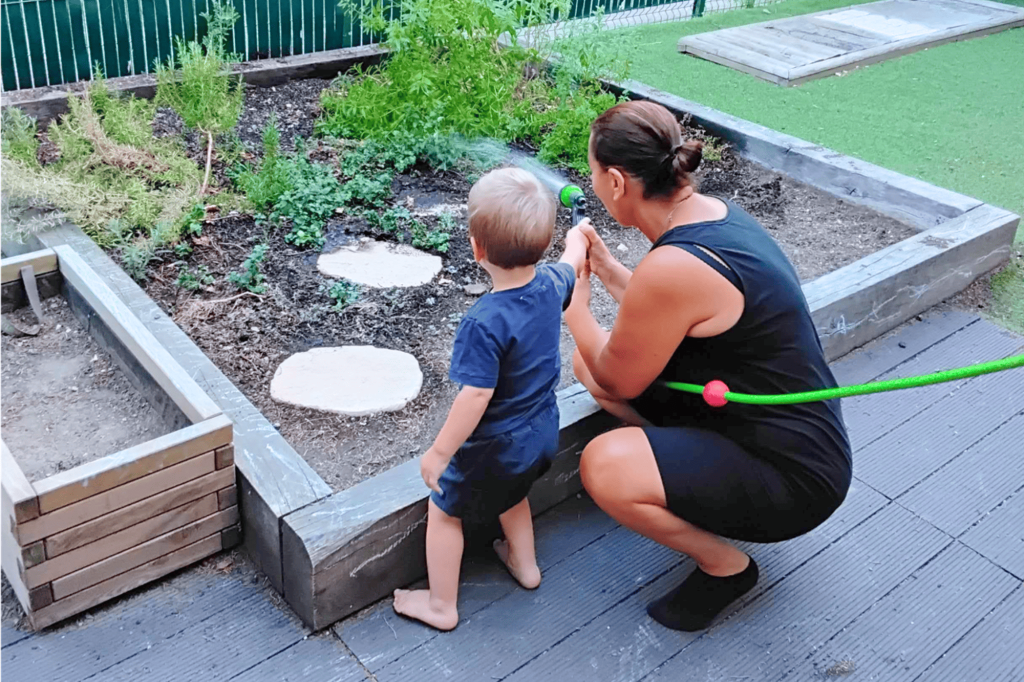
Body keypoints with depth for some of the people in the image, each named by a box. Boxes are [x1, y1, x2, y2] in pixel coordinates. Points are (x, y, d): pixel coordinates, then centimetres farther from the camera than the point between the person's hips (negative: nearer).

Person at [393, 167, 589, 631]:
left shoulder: (484, 323, -34)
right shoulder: (551, 285, -12)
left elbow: (476, 397, -31)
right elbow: (573, 262, 12)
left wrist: (439, 453, -19)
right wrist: (577, 238, 35)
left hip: (493, 447, -7)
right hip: (541, 433, 7)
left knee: (444, 511, 16)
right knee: (511, 490, 36)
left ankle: (441, 606, 30)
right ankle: (524, 563, 54)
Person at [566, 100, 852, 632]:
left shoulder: (672, 267, -31)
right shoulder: (710, 210, -2)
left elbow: (619, 381, -14)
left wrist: (575, 307, 1)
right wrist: (603, 265, 12)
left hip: (792, 475, -9)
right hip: (776, 426, 9)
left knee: (605, 466, -29)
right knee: (588, 362, 6)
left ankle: (725, 565, -2)